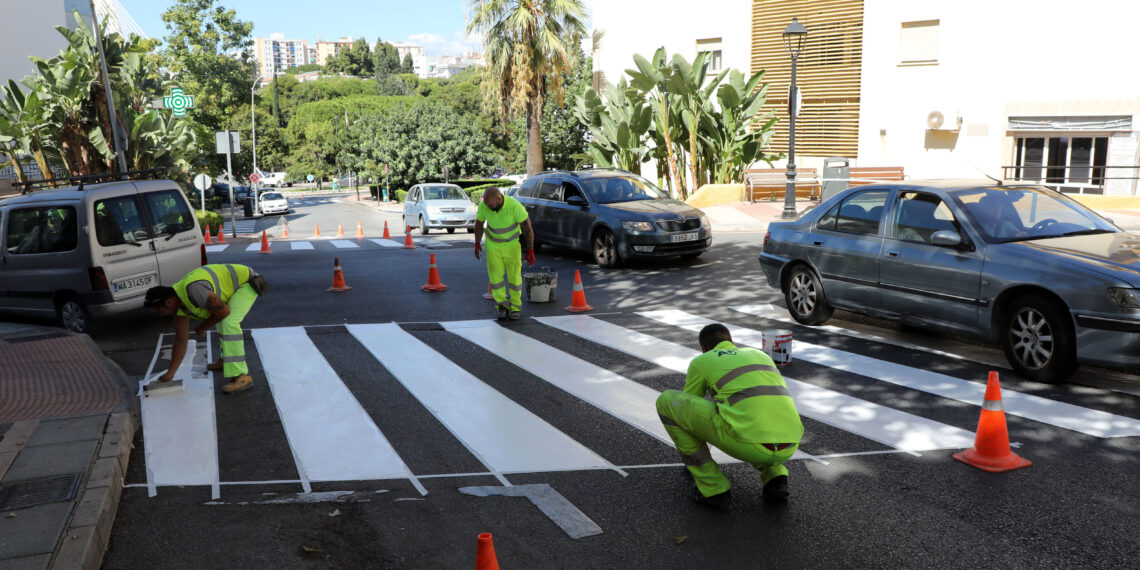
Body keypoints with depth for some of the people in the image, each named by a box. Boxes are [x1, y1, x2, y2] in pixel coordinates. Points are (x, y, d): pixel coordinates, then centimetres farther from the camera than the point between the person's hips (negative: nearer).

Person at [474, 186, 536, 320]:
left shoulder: (514, 206, -27)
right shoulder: (483, 206, -19)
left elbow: (527, 227, -18)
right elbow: (479, 223, 1)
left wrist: (530, 250, -16)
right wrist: (477, 244, 7)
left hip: (512, 245, -2)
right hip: (492, 246, 2)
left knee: (514, 276, 0)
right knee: (495, 276, -1)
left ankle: (515, 307, 15)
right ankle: (502, 305, 15)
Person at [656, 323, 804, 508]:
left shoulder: (700, 362, 17)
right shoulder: (761, 356, 33)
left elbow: (686, 410, 30)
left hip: (746, 442, -6)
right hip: (787, 447, 6)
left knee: (667, 400, 12)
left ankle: (713, 487, 13)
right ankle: (774, 476, 14)